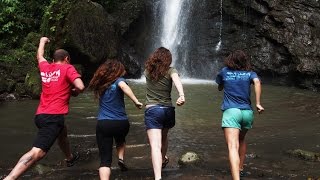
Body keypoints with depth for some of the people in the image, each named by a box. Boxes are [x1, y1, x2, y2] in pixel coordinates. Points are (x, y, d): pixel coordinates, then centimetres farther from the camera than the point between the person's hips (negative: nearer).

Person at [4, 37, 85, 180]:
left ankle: (70, 158, 56)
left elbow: (39, 56, 40)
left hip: (40, 115, 8)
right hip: (53, 116, -8)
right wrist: (75, 91, 9)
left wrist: (42, 42, 56)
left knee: (62, 132, 35)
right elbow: (80, 87, -13)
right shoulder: (68, 68, 1)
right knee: (37, 152, -19)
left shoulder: (45, 67, 16)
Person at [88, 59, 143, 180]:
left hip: (103, 124, 2)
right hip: (121, 123, -1)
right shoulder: (118, 80, -3)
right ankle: (121, 159, 11)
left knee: (105, 160, 1)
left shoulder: (100, 84, 9)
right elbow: (123, 86, -25)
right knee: (121, 140, 35)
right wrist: (136, 101, -27)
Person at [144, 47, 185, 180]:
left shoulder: (148, 71, 4)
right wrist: (182, 95, -38)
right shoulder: (170, 71, -2)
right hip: (168, 110, 2)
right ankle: (163, 160, 54)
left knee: (155, 146, -12)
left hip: (152, 110, -1)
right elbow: (177, 80, -22)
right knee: (164, 137, 29)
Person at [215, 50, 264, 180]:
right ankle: (240, 169, 39)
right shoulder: (250, 73, 11)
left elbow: (219, 88, 26)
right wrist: (258, 103, -12)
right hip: (247, 112, 3)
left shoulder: (224, 72, 12)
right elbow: (257, 82, -10)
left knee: (233, 147, -17)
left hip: (231, 111, -3)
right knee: (241, 140, 30)